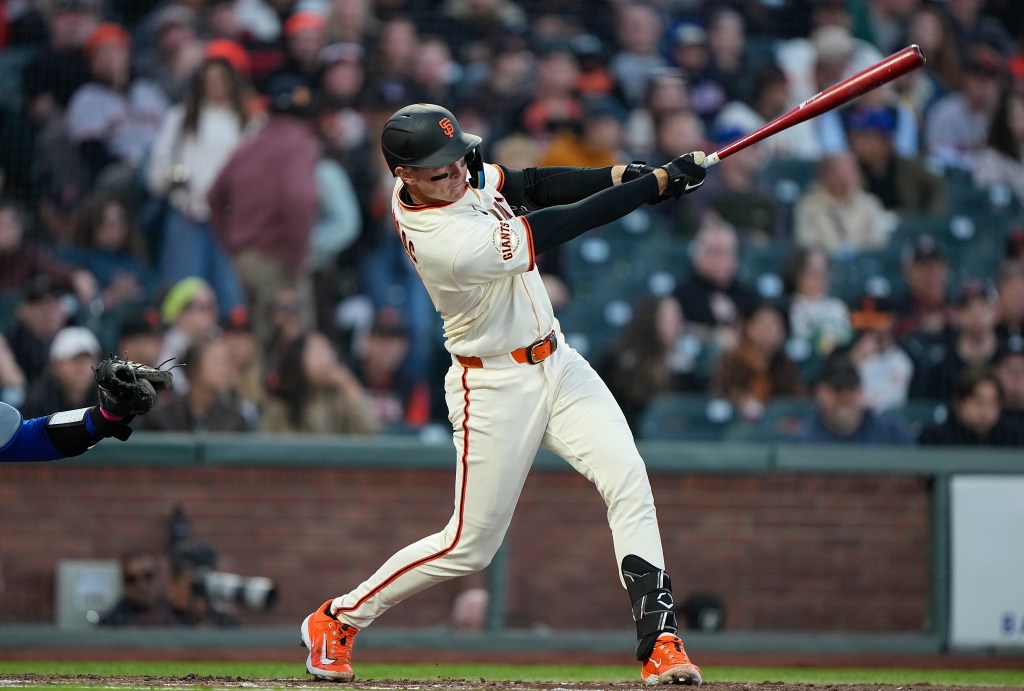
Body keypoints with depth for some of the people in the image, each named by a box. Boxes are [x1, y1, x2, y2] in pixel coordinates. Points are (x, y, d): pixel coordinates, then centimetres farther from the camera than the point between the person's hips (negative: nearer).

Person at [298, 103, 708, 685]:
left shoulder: (462, 174, -7)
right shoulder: (446, 243, -30)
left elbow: (532, 184, 8)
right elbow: (559, 227, -27)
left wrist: (618, 176, -9)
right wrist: (659, 181, -23)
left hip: (557, 364, 7)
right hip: (495, 390, -7)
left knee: (628, 480, -12)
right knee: (471, 545, 2)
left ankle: (658, 642, -14)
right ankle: (338, 620, 22)